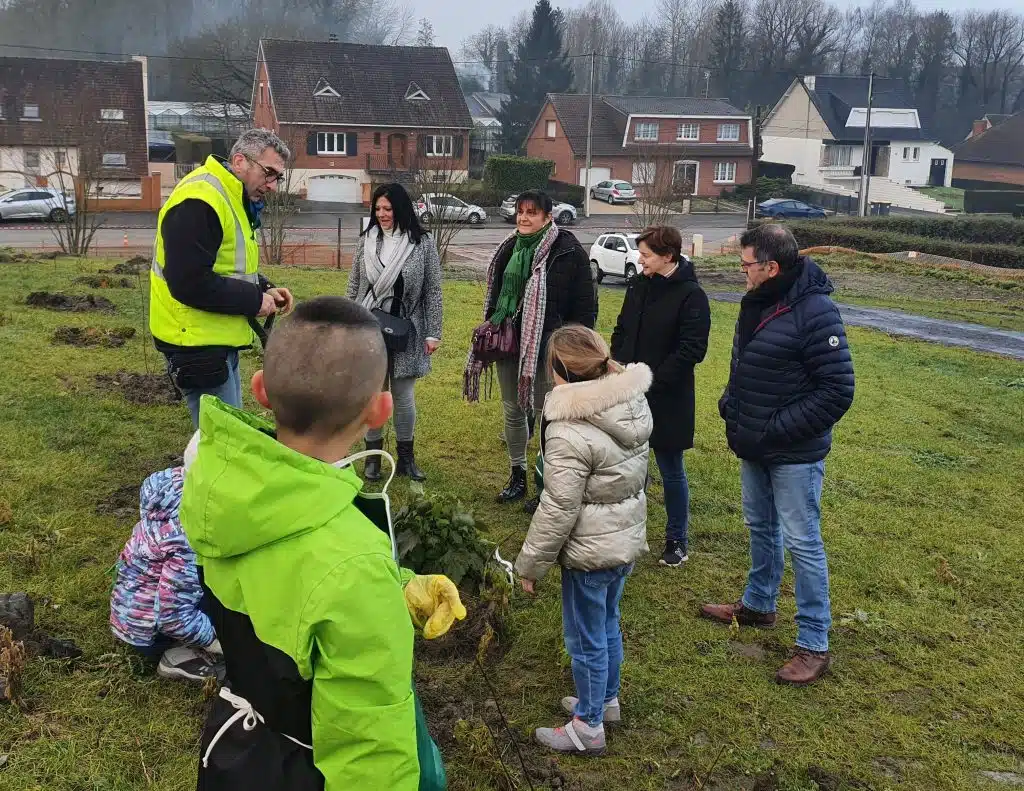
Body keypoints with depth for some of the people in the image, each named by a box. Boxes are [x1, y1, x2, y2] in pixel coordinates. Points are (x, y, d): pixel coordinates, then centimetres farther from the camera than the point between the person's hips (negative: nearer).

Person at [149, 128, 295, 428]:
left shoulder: (234, 199, 14)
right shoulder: (198, 201, -20)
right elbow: (190, 283, -27)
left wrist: (264, 290, 5)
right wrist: (254, 301, -18)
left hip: (221, 341, 11)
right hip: (198, 345, -10)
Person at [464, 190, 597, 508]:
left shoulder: (568, 251, -11)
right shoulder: (509, 248, 8)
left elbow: (586, 306, -9)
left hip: (547, 348, -6)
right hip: (508, 342, 6)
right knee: (513, 411, 15)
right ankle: (517, 476, 30)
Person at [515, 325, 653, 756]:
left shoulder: (571, 431, -28)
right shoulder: (634, 405, -3)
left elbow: (557, 509, -23)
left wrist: (531, 563, -10)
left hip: (590, 551, -8)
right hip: (628, 538, 8)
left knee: (586, 639, 9)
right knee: (607, 623, 25)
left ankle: (588, 727, 26)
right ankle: (606, 699, 44)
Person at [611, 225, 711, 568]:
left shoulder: (691, 296, -14)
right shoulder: (638, 286, 5)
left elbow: (692, 350, -18)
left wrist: (650, 382, -19)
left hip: (667, 400, -6)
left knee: (671, 471, 8)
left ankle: (677, 540, 23)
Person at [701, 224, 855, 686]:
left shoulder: (815, 312, -23)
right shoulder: (756, 303, 3)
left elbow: (837, 391, -22)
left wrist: (777, 429, -22)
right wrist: (730, 405, 3)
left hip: (795, 454, -8)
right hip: (755, 446, 8)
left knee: (802, 542, 0)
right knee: (760, 527, 22)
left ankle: (814, 645, 11)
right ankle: (758, 605, 42)